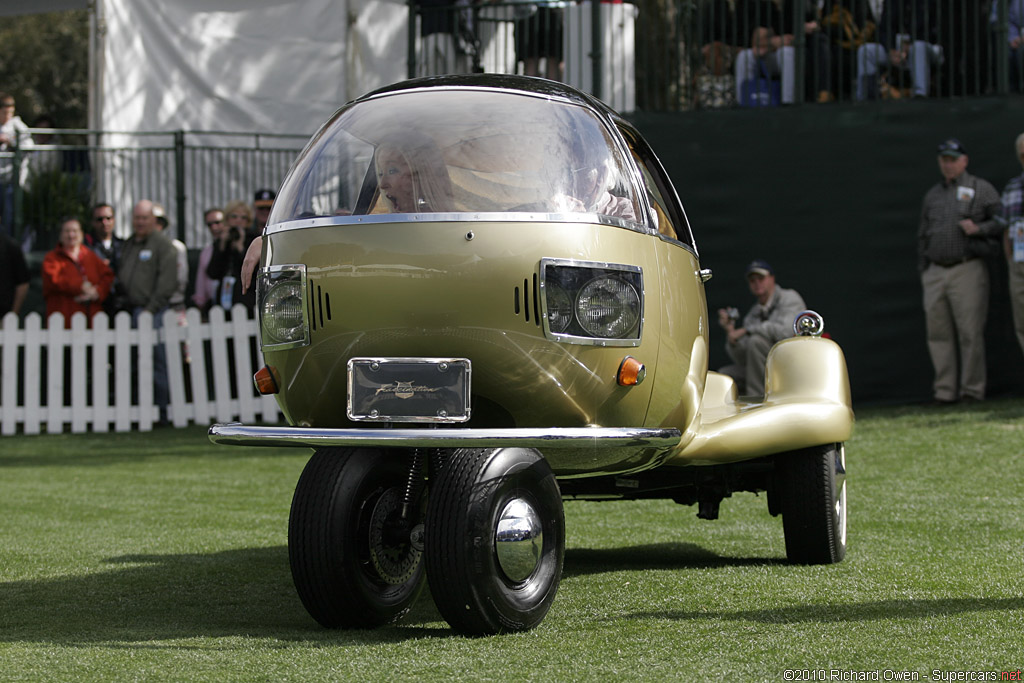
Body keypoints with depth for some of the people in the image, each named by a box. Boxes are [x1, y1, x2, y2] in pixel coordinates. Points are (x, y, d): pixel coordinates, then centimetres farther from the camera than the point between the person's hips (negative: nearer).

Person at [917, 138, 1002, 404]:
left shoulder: (981, 189, 6)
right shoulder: (932, 195, 21)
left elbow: (1002, 222, 1)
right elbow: (922, 235, 24)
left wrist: (978, 229, -14)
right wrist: (922, 270, 16)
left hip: (968, 270, -5)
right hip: (935, 271, 5)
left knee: (970, 332, -7)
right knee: (938, 332, 1)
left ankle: (973, 389, -2)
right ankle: (945, 390, 5)